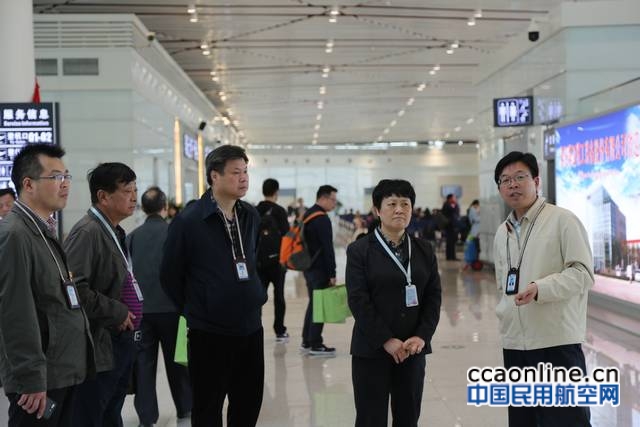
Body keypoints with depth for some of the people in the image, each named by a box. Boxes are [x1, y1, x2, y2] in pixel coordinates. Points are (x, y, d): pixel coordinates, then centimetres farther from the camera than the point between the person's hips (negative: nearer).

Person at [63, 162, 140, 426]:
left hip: (122, 342, 10)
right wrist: (117, 313, -18)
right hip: (100, 346, -10)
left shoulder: (114, 232, 14)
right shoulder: (87, 233, -17)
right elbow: (74, 289, -27)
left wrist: (131, 317, 12)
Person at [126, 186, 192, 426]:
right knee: (176, 360, 13)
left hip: (140, 309, 1)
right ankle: (184, 407, 24)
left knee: (144, 362, 6)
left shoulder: (132, 236, 0)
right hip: (169, 307, -1)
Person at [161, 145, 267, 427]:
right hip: (208, 332, -5)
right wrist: (193, 310, 2)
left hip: (250, 328, 6)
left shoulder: (251, 216, 6)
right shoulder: (188, 221, -13)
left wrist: (255, 297, 13)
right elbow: (170, 276, -5)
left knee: (249, 404, 14)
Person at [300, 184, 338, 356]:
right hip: (319, 270, -9)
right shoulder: (322, 219, -16)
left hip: (308, 267, 9)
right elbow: (327, 249, -18)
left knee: (313, 303, 15)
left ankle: (306, 342, 20)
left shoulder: (307, 215, 14)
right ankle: (315, 345, -1)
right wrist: (332, 274, -15)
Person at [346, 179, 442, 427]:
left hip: (413, 348, 4)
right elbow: (358, 301, -10)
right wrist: (387, 340, -16)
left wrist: (421, 336, -9)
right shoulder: (359, 251, -3)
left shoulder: (424, 251, 9)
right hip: (372, 350, -3)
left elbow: (434, 297, 5)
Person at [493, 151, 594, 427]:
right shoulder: (501, 233, 15)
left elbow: (583, 273, -12)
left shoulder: (562, 220, -5)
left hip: (557, 342, -6)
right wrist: (505, 314, 11)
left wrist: (540, 288, -24)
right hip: (514, 344, 7)